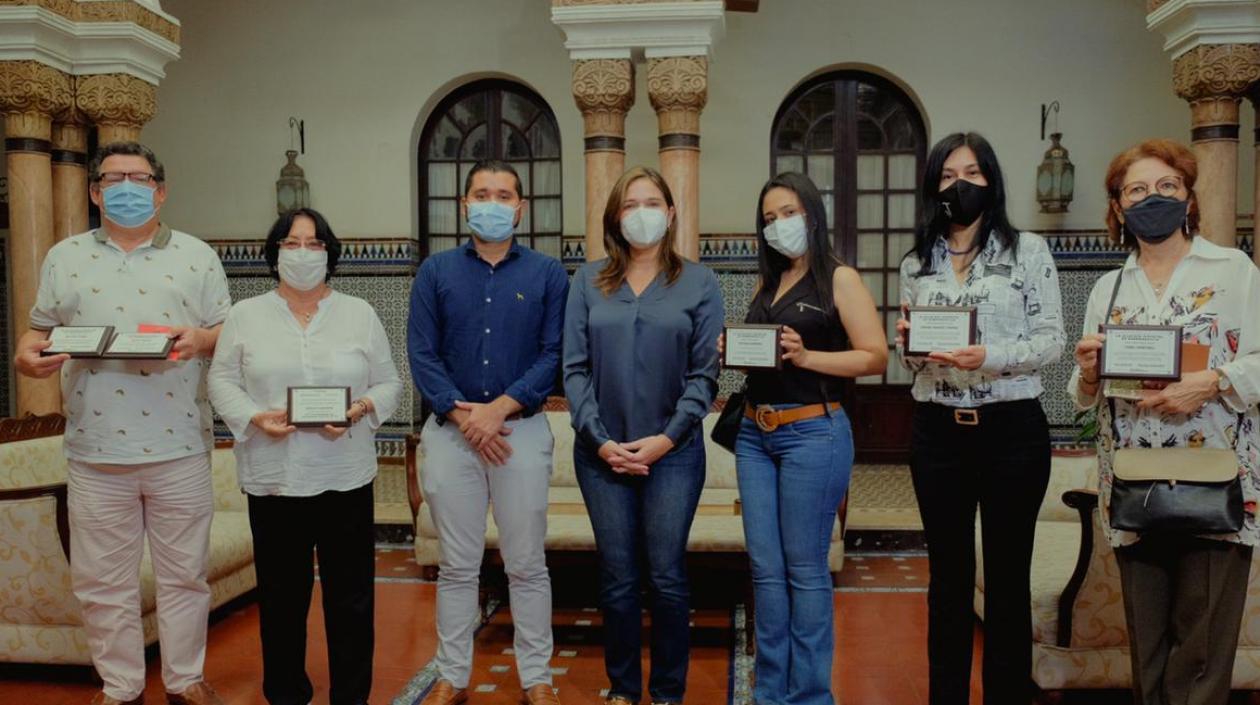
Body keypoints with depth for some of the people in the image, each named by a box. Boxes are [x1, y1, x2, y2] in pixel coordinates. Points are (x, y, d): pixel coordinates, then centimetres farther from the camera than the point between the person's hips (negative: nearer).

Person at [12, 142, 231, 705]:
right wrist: (27, 355, -9)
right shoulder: (64, 257, 11)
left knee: (184, 574, 8)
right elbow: (40, 327, 13)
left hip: (179, 449, -1)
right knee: (102, 581, 9)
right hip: (95, 452, 2)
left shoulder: (197, 256, 6)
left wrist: (200, 339, -16)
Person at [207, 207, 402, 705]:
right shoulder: (245, 316, 6)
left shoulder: (360, 314, 7)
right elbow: (222, 382, 5)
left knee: (350, 594, 5)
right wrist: (255, 417, -13)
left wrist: (361, 409, -13)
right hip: (273, 478, 0)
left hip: (346, 477, 0)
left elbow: (388, 384, 7)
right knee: (282, 595, 9)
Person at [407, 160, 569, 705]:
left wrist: (499, 408, -14)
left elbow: (554, 354, -4)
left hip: (523, 430, -1)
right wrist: (463, 416, -12)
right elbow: (421, 354, -1)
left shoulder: (548, 273, 4)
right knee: (457, 566, 9)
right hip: (450, 431, 1)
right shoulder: (436, 271, 6)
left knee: (526, 565, 7)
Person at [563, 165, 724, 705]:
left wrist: (667, 439, -11)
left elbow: (705, 373, -2)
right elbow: (574, 368, 2)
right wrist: (599, 439, -8)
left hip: (673, 452, -1)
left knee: (667, 577, 3)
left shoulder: (699, 282, 4)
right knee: (617, 578, 7)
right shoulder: (589, 281, 7)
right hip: (601, 452, 1)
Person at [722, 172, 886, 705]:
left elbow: (876, 358, -10)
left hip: (813, 433, -6)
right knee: (765, 568, 8)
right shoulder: (767, 285, 17)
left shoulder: (840, 278, -2)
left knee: (804, 569, 0)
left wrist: (806, 356, -21)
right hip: (754, 434, 6)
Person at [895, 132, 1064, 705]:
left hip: (1012, 428, -3)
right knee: (948, 573, 11)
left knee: (1008, 575, 5)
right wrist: (908, 342, -9)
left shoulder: (1028, 250, 0)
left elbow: (1051, 341, -6)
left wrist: (990, 357, -23)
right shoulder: (916, 263, 10)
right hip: (937, 431, 3)